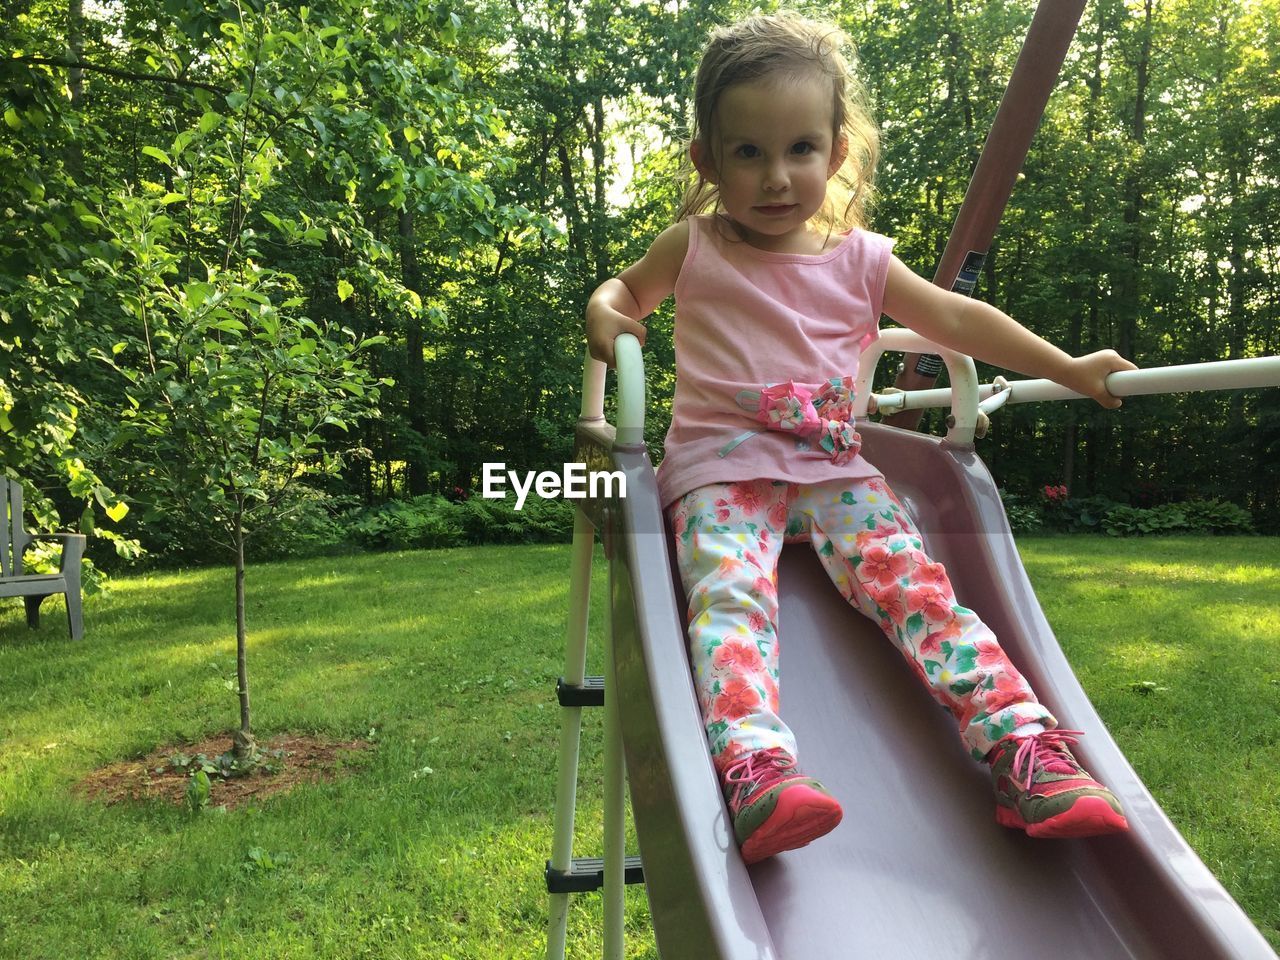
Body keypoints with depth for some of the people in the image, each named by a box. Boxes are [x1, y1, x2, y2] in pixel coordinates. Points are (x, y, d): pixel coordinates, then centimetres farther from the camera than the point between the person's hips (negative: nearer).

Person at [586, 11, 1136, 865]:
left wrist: (1070, 370, 17)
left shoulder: (859, 259, 11)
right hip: (722, 466, -2)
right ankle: (756, 773, -50)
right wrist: (606, 315, -3)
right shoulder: (694, 249, 7)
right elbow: (627, 289, 23)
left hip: (833, 467, 3)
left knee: (915, 583, -20)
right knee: (731, 595, -31)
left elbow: (957, 319, 18)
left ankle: (1026, 753, -25)